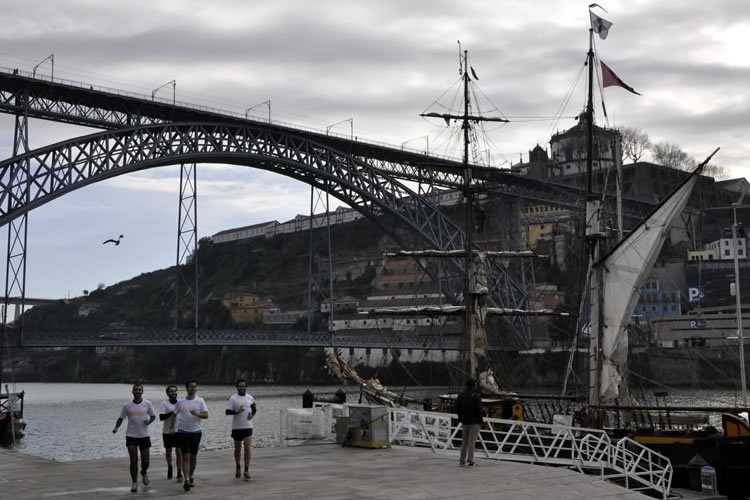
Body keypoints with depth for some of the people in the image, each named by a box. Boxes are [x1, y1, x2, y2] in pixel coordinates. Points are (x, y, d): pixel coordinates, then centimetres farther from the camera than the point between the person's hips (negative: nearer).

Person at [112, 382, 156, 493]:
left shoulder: (147, 404, 0)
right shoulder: (127, 405, 0)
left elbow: (153, 415, 10)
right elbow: (121, 418, 6)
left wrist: (149, 421, -11)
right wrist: (116, 428, -11)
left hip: (144, 436, 1)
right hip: (131, 436, -1)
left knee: (145, 461, 4)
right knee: (133, 460, -4)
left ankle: (144, 472, 38)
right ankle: (134, 483, 9)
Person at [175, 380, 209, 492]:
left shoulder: (200, 401, 1)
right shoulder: (181, 401, 3)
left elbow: (206, 415, -6)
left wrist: (197, 414, -24)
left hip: (195, 432, 1)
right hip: (183, 432, -1)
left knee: (193, 456, 11)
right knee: (186, 456, -7)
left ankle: (191, 476, 30)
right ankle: (186, 480, -9)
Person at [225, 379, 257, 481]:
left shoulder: (250, 398, 4)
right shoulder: (233, 398, -5)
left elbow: (254, 408, 19)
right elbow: (227, 411, -9)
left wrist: (252, 414, 0)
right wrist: (236, 412, -25)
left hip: (248, 426, 1)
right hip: (236, 427, -1)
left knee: (247, 448, -9)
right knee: (237, 448, 11)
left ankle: (246, 471, -8)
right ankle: (238, 468, 31)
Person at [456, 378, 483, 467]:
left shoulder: (461, 396, 6)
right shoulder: (476, 396, -12)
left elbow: (457, 408, 10)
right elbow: (479, 409, -15)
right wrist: (480, 419, -4)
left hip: (465, 421, 6)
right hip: (474, 421, -5)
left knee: (464, 441, 14)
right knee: (472, 441, -2)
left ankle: (462, 460, 15)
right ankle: (470, 460, -4)